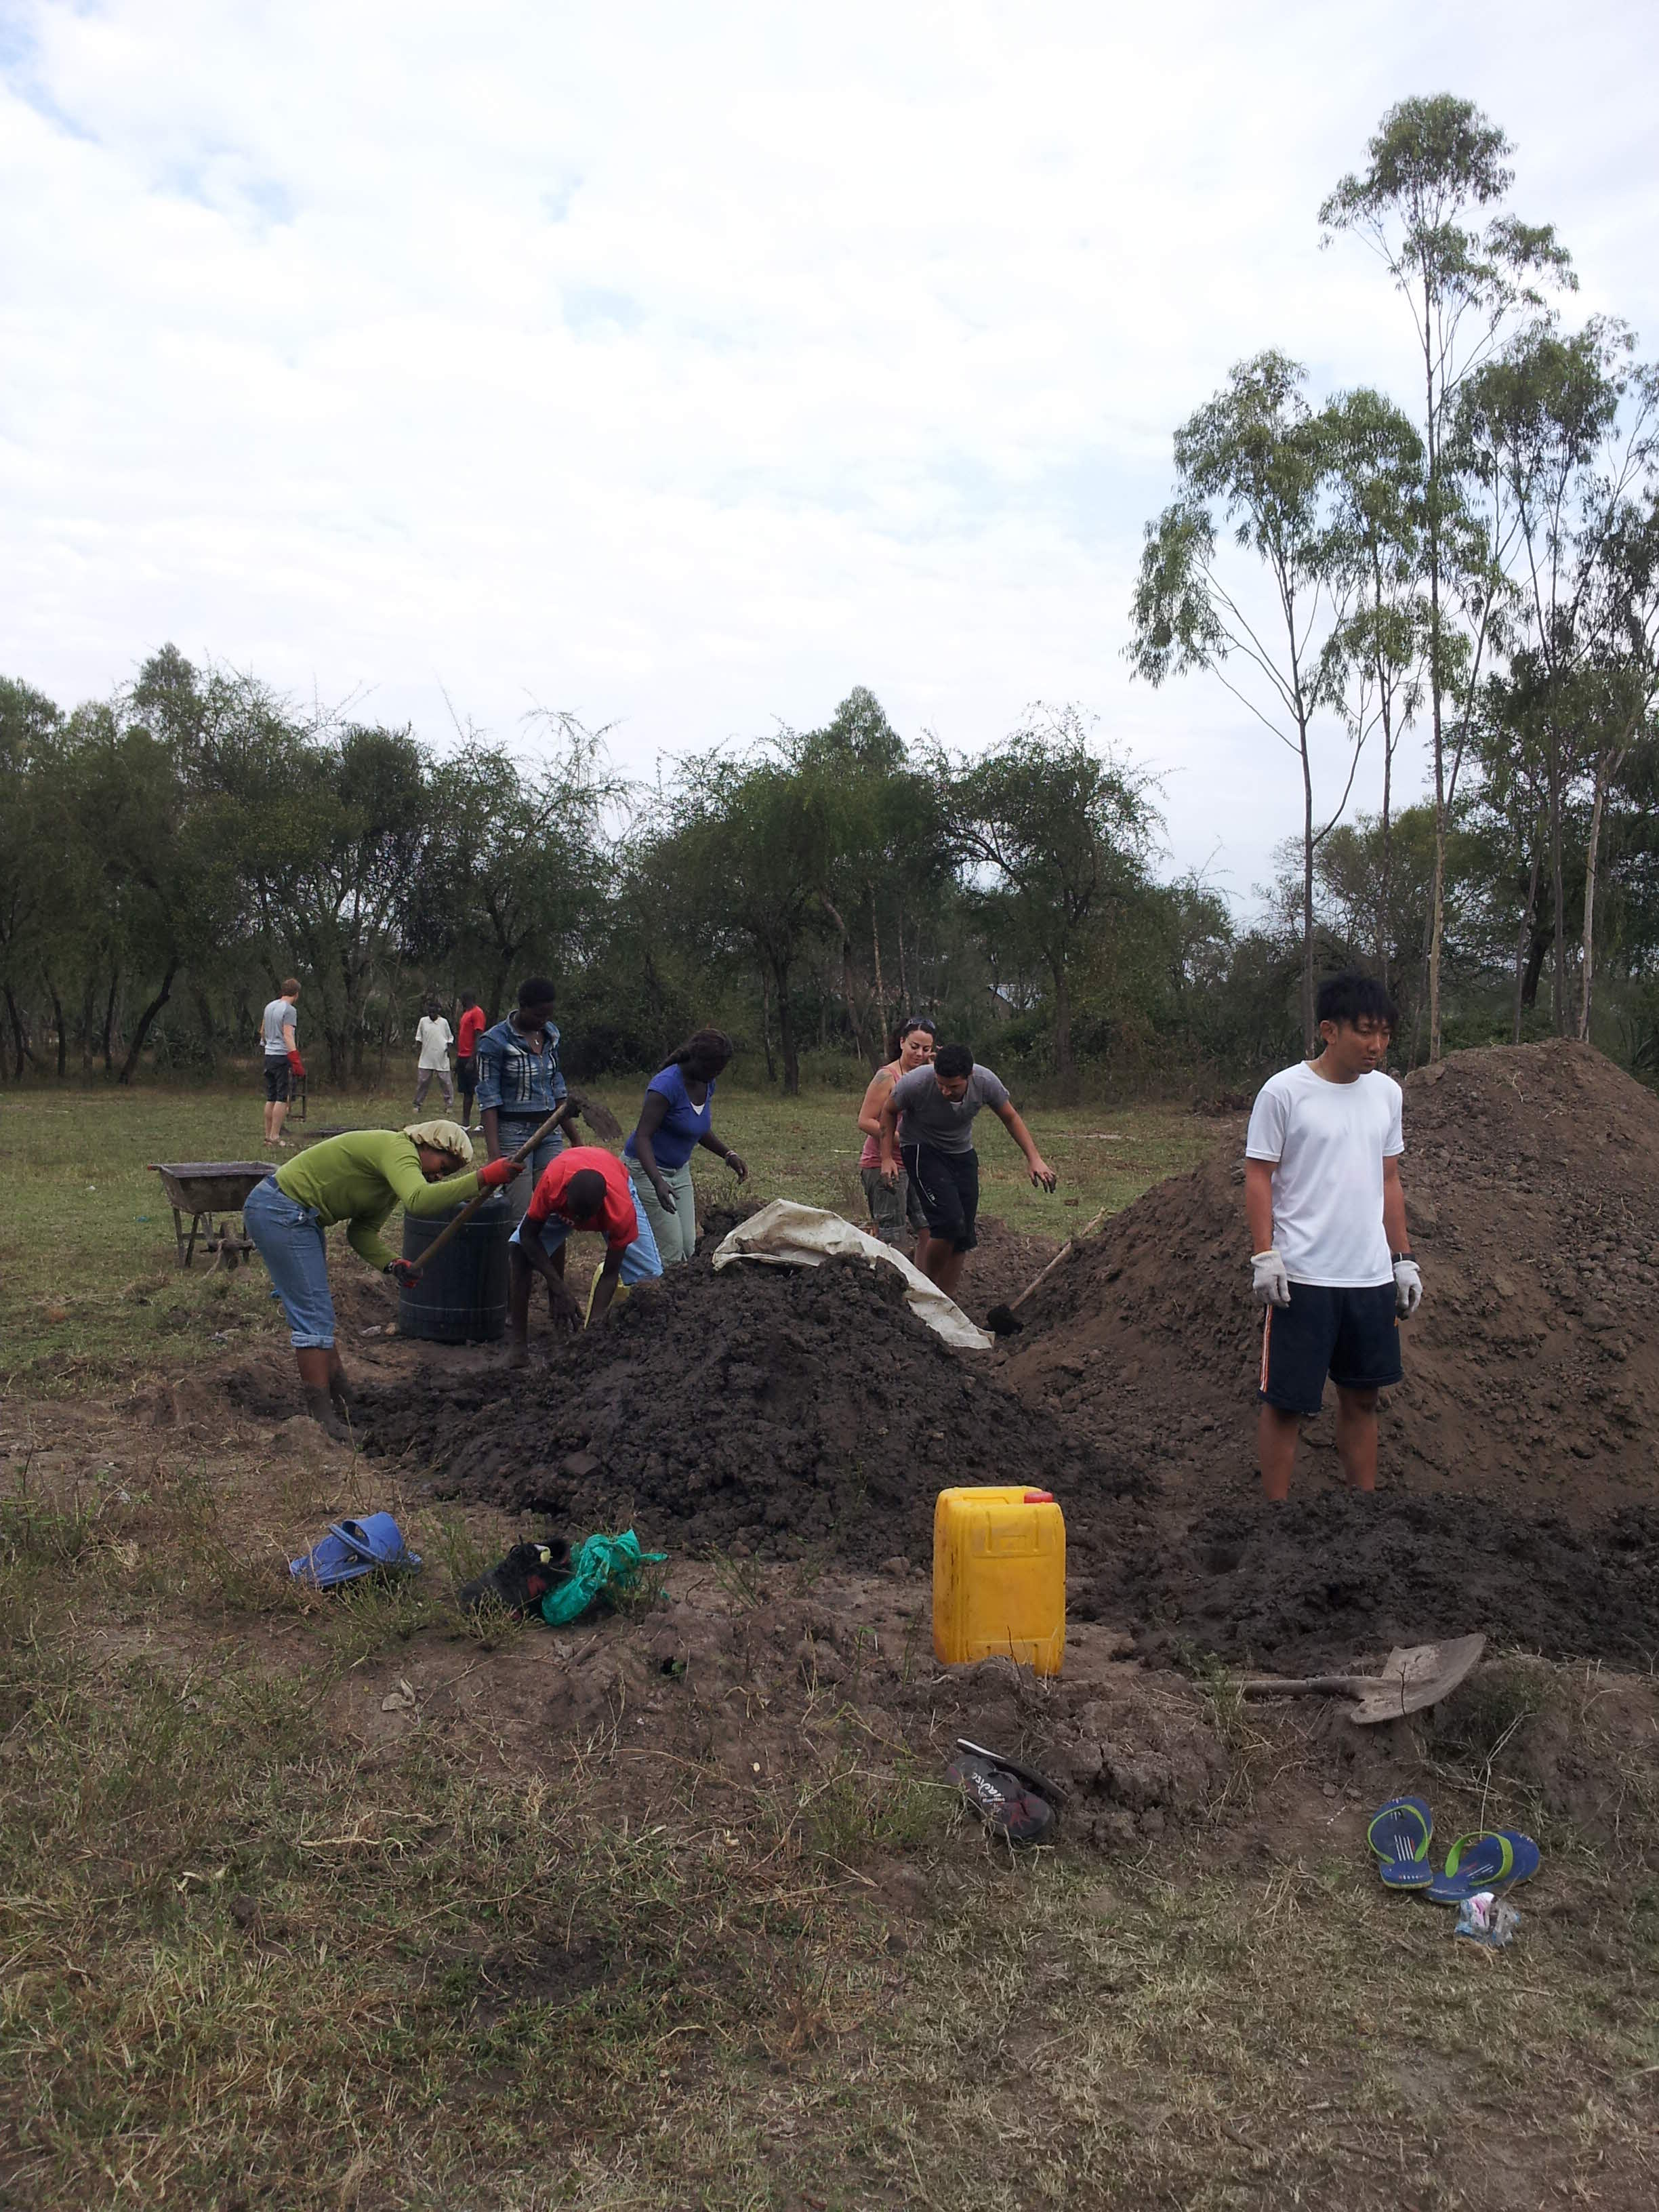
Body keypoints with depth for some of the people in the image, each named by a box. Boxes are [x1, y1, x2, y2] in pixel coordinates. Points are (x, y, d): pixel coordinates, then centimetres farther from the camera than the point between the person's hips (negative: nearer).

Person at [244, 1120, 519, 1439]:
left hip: (298, 1217, 11)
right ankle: (323, 1420, -7)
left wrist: (392, 1263, -7)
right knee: (314, 1317, -10)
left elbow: (362, 1232, 10)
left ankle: (341, 1400, 25)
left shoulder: (394, 1171, 14)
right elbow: (419, 1201, -39)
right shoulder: (398, 1148, -18)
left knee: (314, 1314, 16)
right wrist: (482, 1179, -39)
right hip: (280, 1211, -11)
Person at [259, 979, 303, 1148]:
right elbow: (288, 1036, -19)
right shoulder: (290, 1010, -10)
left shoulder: (269, 1007, 15)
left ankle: (268, 1135, 15)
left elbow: (262, 1032, 26)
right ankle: (275, 1136, -11)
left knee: (271, 1098, 12)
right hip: (283, 1056, -8)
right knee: (282, 1098, -8)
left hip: (269, 1056, 8)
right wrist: (296, 1061, -24)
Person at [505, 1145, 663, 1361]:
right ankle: (518, 1341, -16)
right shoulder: (551, 1183, -45)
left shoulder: (622, 1211, -43)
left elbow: (610, 1273, -30)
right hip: (560, 1199, 1)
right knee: (520, 1249, -23)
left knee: (649, 1274, -18)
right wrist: (559, 1291, -37)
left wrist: (593, 1323, -38)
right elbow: (528, 1234, -31)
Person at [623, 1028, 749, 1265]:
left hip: (679, 1171, 8)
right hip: (646, 1169, -8)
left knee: (688, 1250, 5)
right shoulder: (667, 1084, -25)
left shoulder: (707, 1084, 0)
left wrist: (729, 1155, 0)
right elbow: (642, 1137, -29)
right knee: (671, 1254, -11)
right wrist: (658, 1182, -41)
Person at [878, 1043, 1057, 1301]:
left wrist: (1034, 1158, -10)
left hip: (963, 1154, 4)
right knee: (950, 1221, -23)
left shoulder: (986, 1082, -22)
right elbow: (889, 1111, -8)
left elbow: (1011, 1118, -3)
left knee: (964, 1235, 0)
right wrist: (887, 1159, -11)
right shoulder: (915, 1083, -29)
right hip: (922, 1151, -4)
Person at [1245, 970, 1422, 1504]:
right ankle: (1276, 1511, 11)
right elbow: (1258, 1177, -7)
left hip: (1372, 1278, 6)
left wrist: (1403, 1260, 14)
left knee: (1362, 1396, 15)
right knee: (1285, 1400, 1)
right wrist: (1264, 1256, -14)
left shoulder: (1386, 1092, 9)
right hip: (1301, 1277, -6)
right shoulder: (1284, 1092, -9)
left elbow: (1388, 1181, 16)